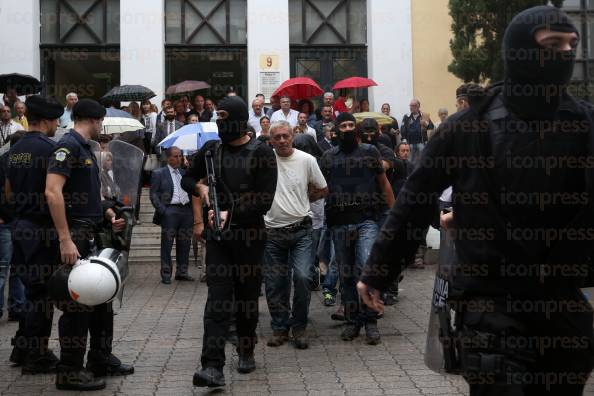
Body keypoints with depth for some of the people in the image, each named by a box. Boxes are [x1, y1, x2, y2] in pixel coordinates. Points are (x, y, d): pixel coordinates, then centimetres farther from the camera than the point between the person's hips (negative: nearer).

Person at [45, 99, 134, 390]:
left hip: (93, 235, 10)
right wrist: (65, 239, -28)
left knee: (101, 299, 16)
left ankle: (101, 359, 28)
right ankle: (69, 371, 7)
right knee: (77, 305, -3)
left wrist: (108, 215, 9)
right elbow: (52, 192, -24)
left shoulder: (86, 148, 17)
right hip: (75, 237, -10)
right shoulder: (69, 145, -13)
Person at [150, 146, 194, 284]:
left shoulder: (184, 172, 17)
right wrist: (162, 211, -12)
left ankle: (182, 272, 18)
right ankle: (166, 274, 5)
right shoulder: (159, 173, 2)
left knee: (184, 243, 8)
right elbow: (154, 195, -2)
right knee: (167, 243, -1)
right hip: (170, 211, -5)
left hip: (186, 210, 5)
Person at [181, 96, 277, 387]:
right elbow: (187, 179, 22)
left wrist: (231, 214, -16)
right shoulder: (210, 150, 8)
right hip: (218, 235, 2)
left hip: (250, 235, -2)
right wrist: (199, 187, 0)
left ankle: (246, 352, 30)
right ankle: (212, 366, -13)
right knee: (218, 299, -7)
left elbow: (264, 201, -10)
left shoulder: (262, 154, -5)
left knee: (248, 297, 9)